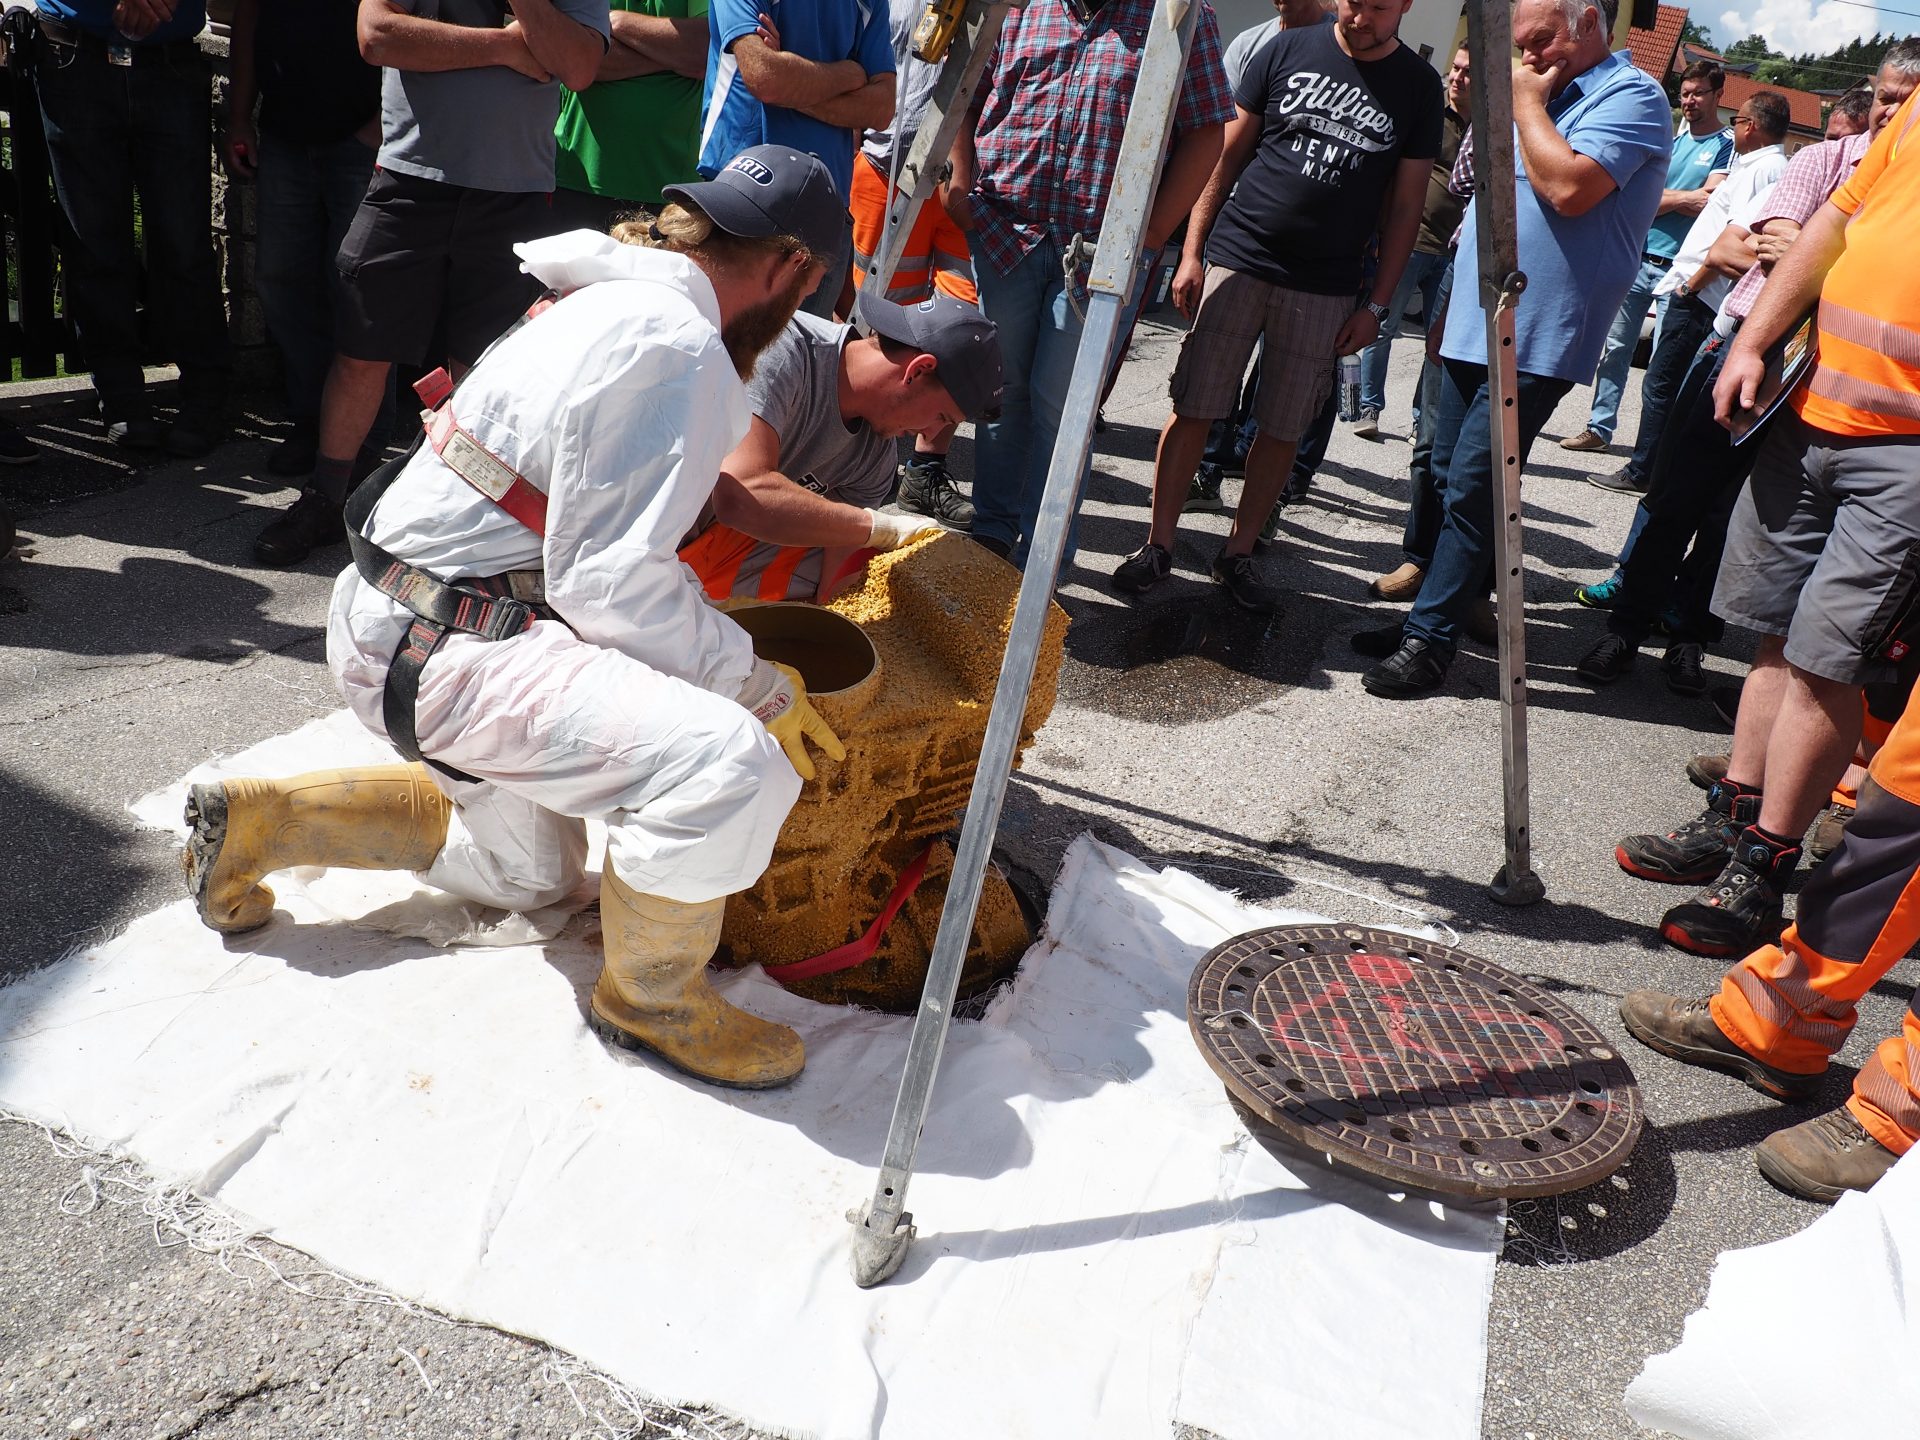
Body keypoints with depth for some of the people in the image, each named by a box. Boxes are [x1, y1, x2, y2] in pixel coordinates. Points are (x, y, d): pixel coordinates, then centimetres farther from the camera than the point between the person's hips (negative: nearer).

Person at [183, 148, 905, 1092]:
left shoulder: (608, 303, 12)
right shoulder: (679, 350, -19)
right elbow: (611, 579, -24)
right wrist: (758, 687, -15)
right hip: (438, 648, -11)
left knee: (529, 871, 31)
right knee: (731, 766, -30)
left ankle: (257, 819, 30)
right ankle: (650, 996, -4)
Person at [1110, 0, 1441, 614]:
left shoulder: (1418, 86, 4)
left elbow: (1405, 205, 6)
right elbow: (1226, 155, 5)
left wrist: (1376, 304, 0)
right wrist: (1191, 253, -1)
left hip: (1325, 289, 1)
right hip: (1236, 262, 0)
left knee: (1283, 430, 4)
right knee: (1192, 410, -2)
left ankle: (1238, 553, 18)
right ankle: (1158, 545, 10)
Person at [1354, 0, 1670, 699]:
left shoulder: (1632, 95, -7)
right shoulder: (1553, 95, 21)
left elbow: (1568, 187, -24)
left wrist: (1528, 102, -10)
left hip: (1532, 343, -9)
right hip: (1476, 328, 9)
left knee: (1471, 490, -10)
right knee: (1449, 478, 11)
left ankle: (1430, 640, -5)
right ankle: (1435, 611, 20)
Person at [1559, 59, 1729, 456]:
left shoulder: (1728, 145, -1)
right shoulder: (1672, 137, 15)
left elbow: (1711, 202, -13)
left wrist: (1660, 197, -7)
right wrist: (1686, 197, -7)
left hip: (1678, 269, -5)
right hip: (1638, 257, 5)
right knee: (1614, 348, 8)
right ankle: (1600, 427, 17)